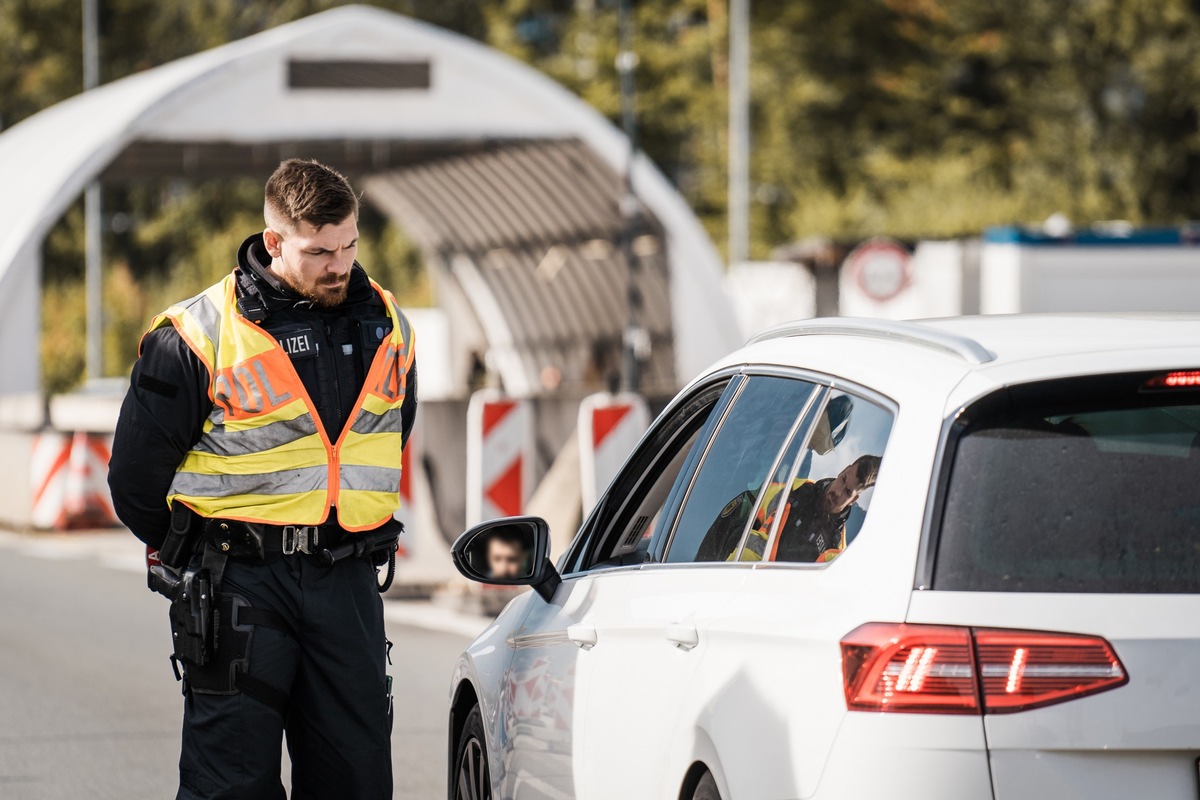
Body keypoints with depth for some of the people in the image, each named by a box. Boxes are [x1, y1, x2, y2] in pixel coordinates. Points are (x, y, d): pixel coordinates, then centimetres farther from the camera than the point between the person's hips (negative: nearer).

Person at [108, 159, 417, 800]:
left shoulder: (385, 325, 7)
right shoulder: (198, 336, -9)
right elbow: (137, 471, 0)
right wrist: (187, 556, 10)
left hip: (347, 578, 4)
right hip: (239, 584, -4)